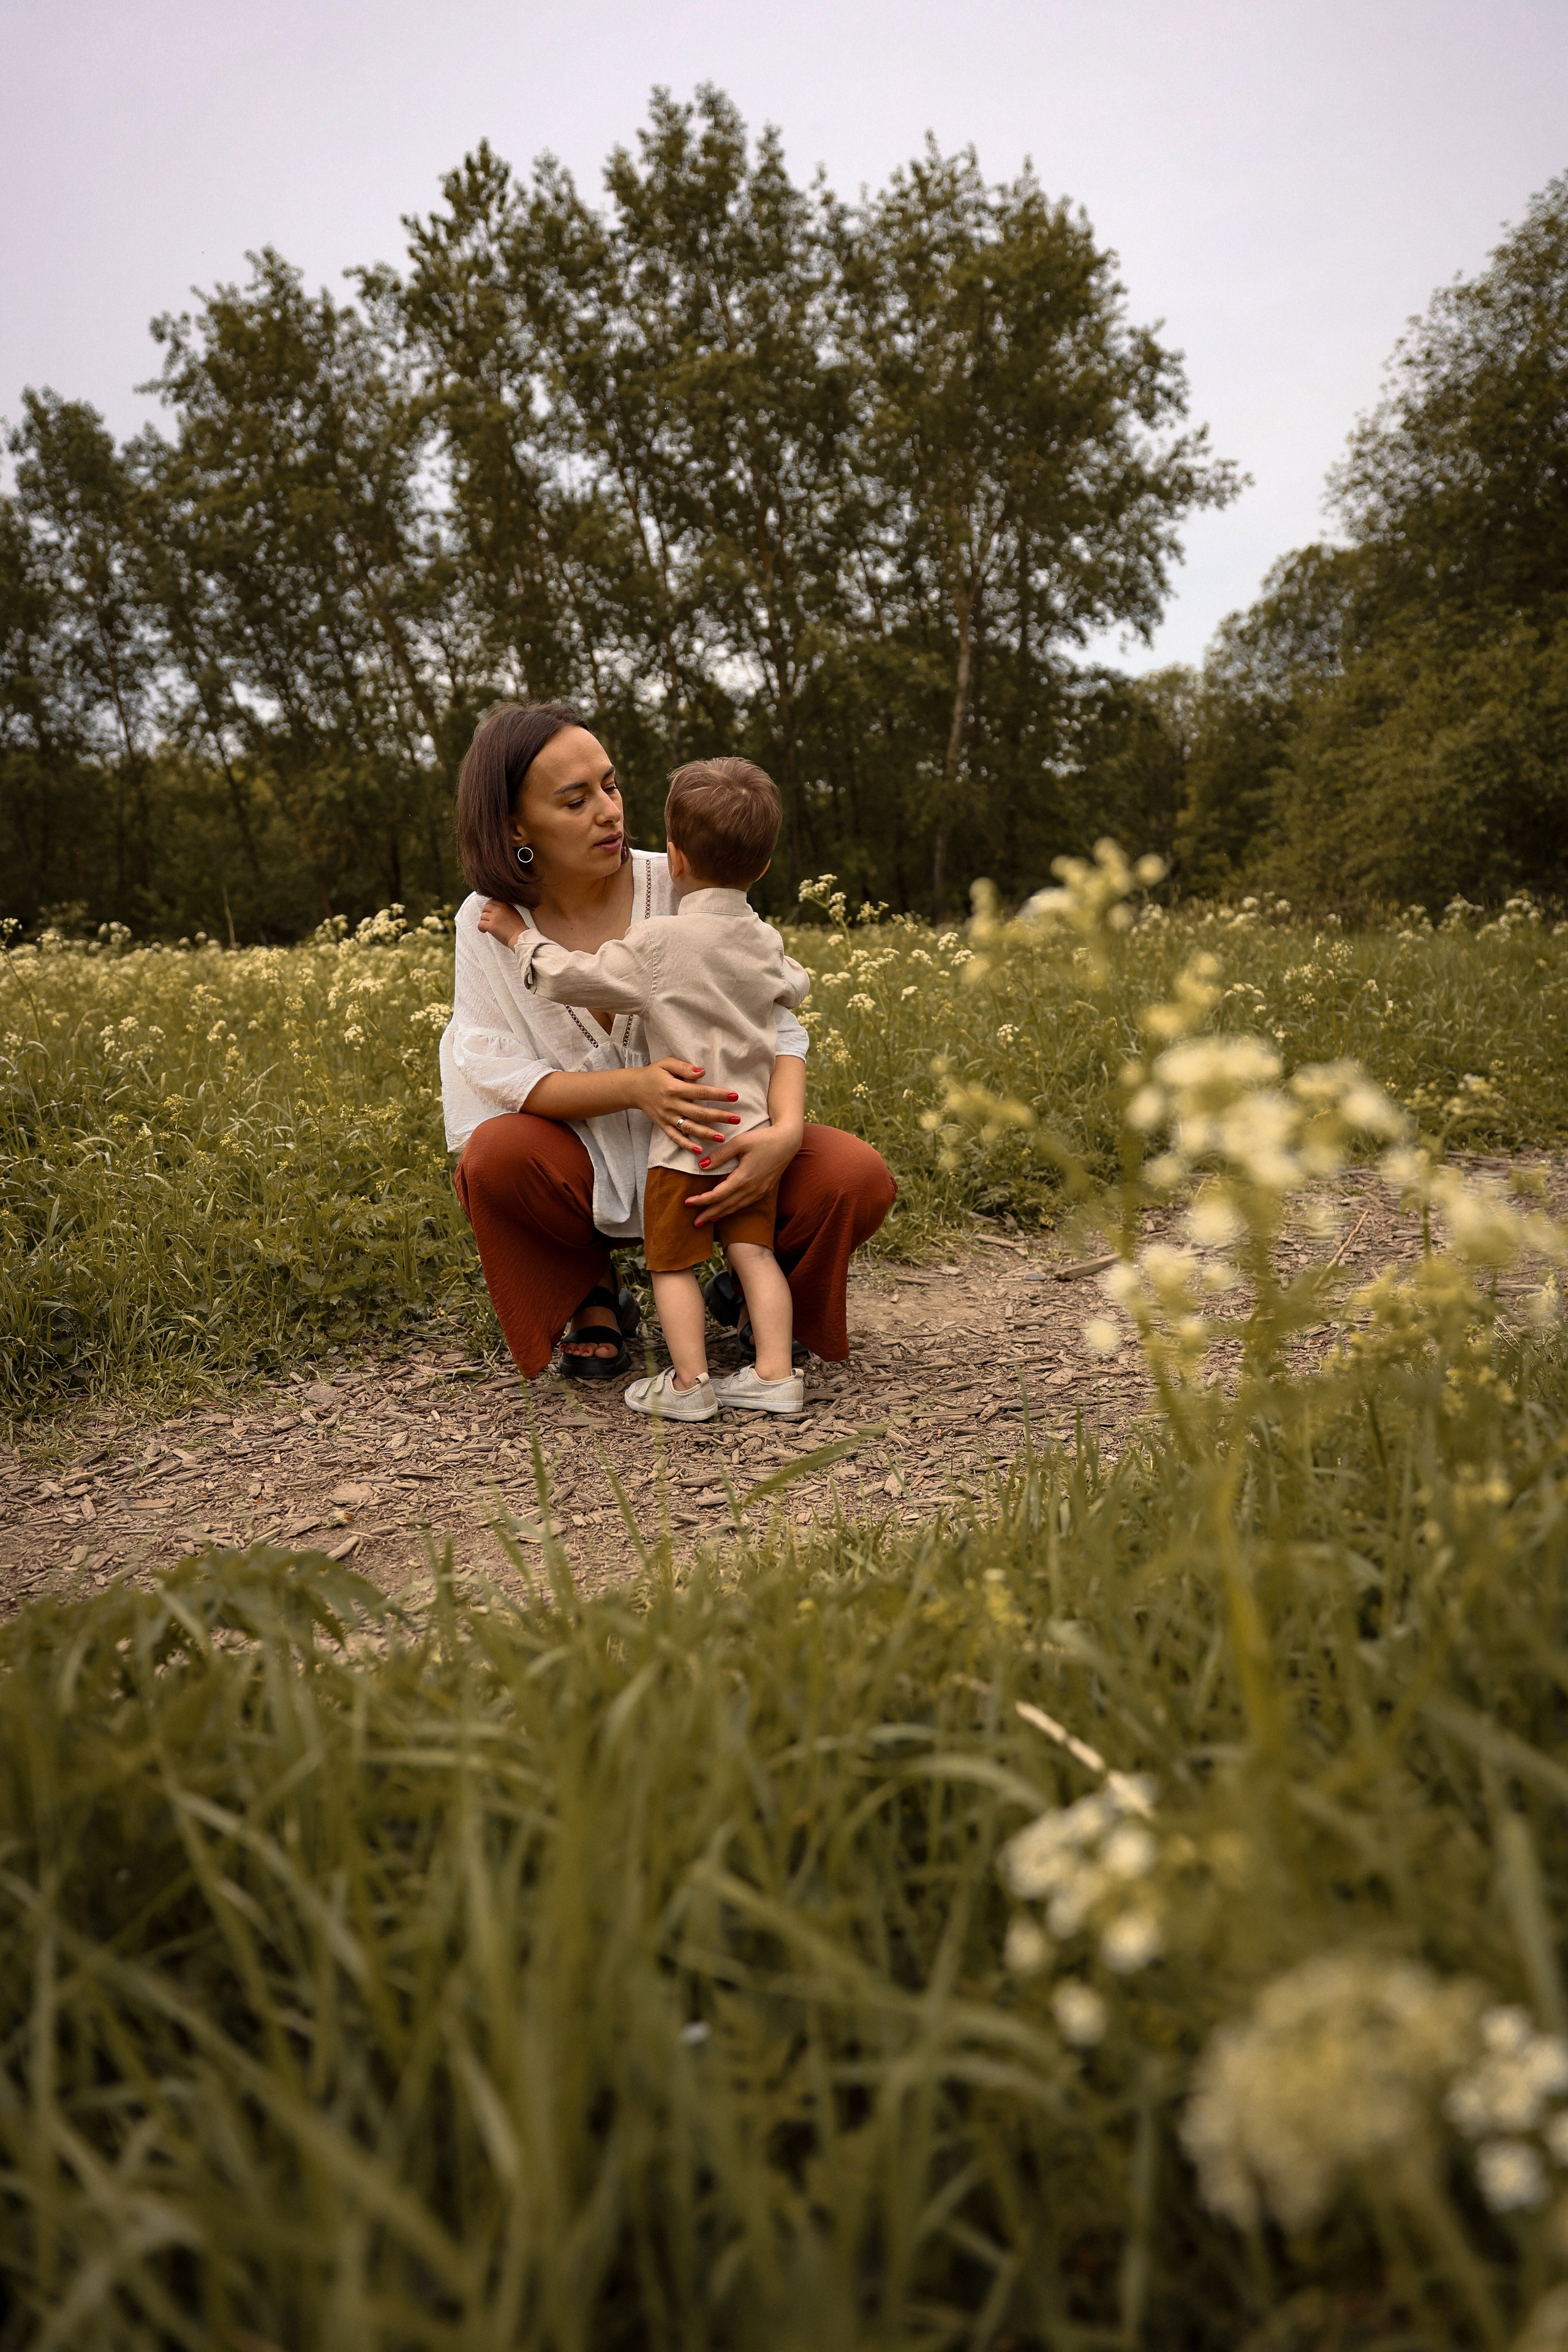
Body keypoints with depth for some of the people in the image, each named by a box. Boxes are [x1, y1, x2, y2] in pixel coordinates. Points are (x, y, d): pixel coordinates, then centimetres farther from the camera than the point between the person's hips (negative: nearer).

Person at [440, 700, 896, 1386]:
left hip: (711, 1153, 1)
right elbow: (492, 1072, -16)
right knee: (495, 1160, -34)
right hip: (586, 1168, 0)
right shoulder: (488, 923, -9)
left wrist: (786, 1130, -35)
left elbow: (775, 1026, -12)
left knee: (858, 1181, -23)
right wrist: (634, 1086, -34)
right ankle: (588, 1304, -1)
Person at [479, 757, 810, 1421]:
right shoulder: (765, 942, 7)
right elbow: (797, 989, 28)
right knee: (753, 1249, 8)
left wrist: (518, 935, 8)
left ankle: (688, 1384, 4)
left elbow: (572, 978, -8)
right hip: (755, 1130, 6)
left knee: (673, 1260, 4)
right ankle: (775, 1374, 6)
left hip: (686, 1138, -6)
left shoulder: (657, 943, -12)